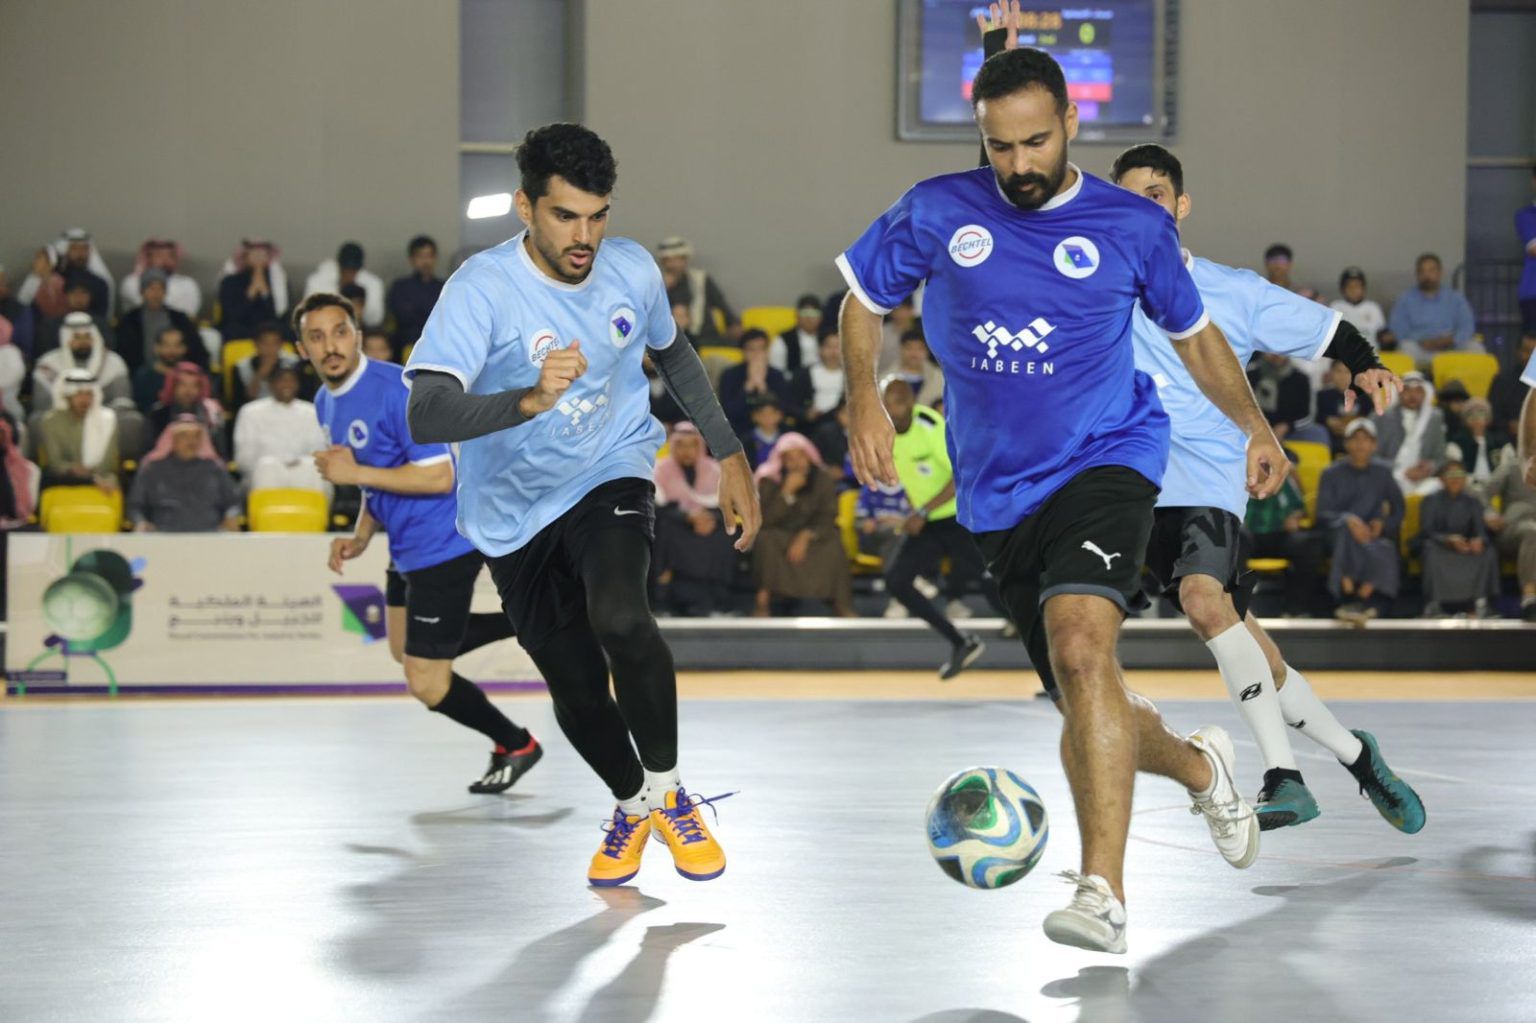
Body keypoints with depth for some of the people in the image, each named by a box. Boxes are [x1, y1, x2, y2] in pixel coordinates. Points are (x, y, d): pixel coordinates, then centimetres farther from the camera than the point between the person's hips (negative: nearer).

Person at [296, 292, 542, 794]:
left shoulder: (395, 390, -23)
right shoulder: (327, 403, 6)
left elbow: (439, 476, -28)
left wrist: (356, 473, -26)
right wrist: (361, 537, 5)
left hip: (441, 544, -10)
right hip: (407, 547, 10)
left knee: (426, 684, -5)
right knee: (405, 649, 27)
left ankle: (516, 746, 19)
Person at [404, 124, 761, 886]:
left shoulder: (632, 270, -10)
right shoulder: (482, 288, -24)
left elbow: (673, 354, 13)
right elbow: (425, 416, -37)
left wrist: (728, 456, 13)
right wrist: (530, 400, -52)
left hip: (610, 477, 1)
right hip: (516, 511, -1)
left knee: (619, 618, -30)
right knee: (578, 696, 6)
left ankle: (669, 792, -6)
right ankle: (633, 807, 40)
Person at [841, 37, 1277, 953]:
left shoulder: (1132, 225, -1)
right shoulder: (937, 213, 0)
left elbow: (1195, 331, 14)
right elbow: (864, 302, 13)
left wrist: (1256, 425, 5)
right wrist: (866, 401, -2)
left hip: (1106, 458, -3)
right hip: (1000, 492, 4)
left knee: (1080, 645, -29)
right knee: (1085, 706, 8)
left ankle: (1104, 892, -33)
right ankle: (1199, 766, 43)